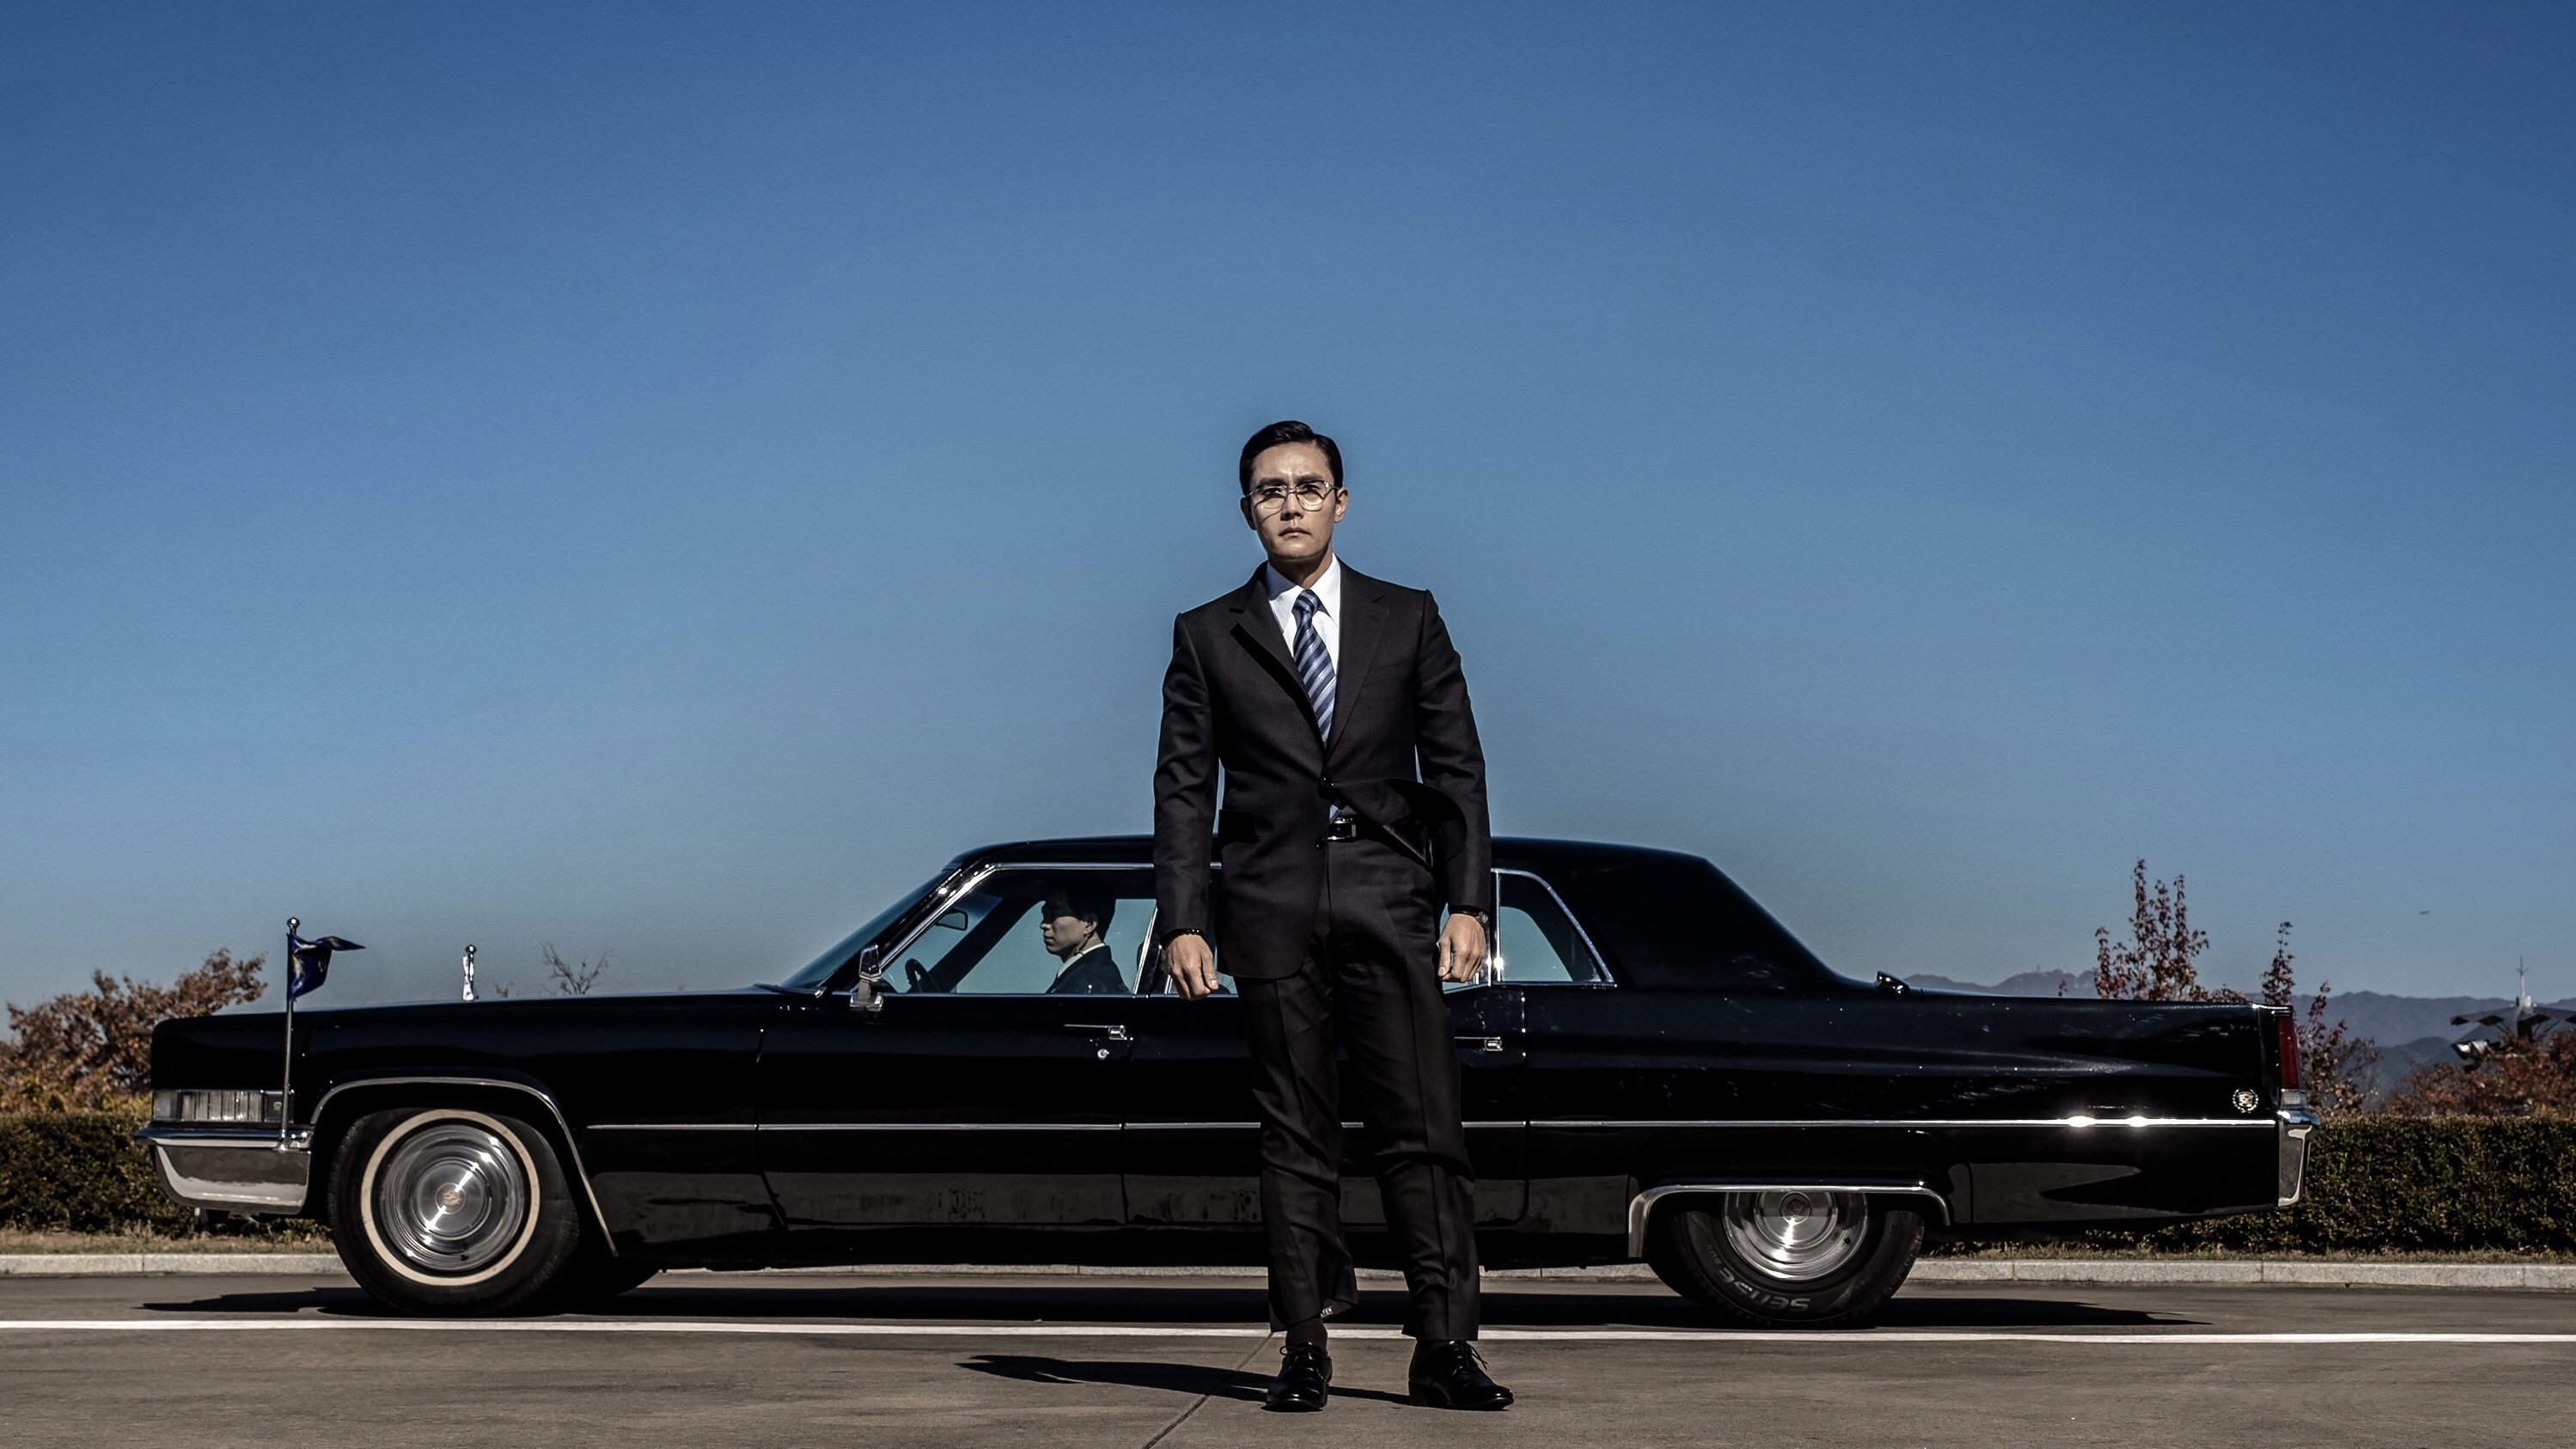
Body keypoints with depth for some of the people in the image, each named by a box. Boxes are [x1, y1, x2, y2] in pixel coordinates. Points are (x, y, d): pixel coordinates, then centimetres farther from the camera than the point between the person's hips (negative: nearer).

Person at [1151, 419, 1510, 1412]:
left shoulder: (1408, 621, 12)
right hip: (1272, 912, 0)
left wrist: (1469, 904, -1)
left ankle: (1444, 1348, -2)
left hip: (1389, 902, 0)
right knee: (1294, 1138, 2)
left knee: (1422, 1130, -5)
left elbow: (1457, 768, 9)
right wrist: (1181, 921, -2)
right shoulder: (1207, 637, 11)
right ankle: (1304, 1351, 8)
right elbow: (1183, 786, 8)